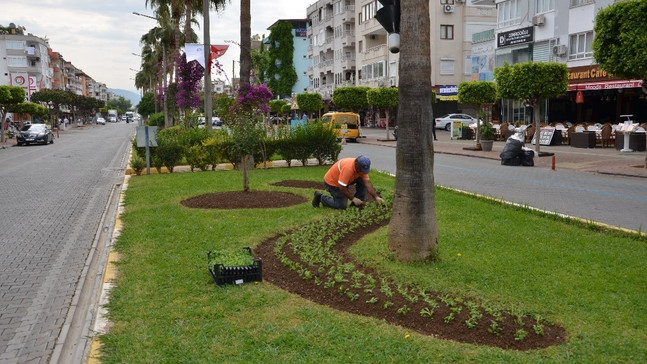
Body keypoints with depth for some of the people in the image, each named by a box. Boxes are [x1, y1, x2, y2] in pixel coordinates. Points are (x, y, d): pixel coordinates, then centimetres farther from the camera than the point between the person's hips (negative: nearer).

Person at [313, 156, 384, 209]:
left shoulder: (362, 167, -14)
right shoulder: (348, 168, -38)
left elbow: (367, 183, -15)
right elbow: (342, 187, -35)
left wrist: (376, 197, -24)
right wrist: (353, 199, -27)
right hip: (331, 182, -7)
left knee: (362, 181, -10)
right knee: (342, 206, -9)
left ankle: (359, 203, 1)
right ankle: (321, 197, 7)